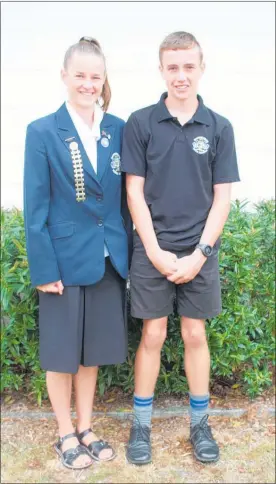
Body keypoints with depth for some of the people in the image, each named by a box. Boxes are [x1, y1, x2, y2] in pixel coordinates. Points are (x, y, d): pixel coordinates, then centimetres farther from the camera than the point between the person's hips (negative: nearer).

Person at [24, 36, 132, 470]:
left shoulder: (118, 130, 3)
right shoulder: (42, 132, -6)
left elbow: (125, 198, 7)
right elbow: (36, 208, -8)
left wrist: (127, 252, 5)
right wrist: (44, 268, -12)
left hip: (107, 259, 3)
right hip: (65, 260, -3)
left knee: (93, 350, 15)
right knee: (62, 353, 10)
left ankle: (85, 430, 34)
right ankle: (66, 435, 30)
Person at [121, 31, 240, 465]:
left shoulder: (219, 128, 1)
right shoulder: (140, 123, -2)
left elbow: (222, 197, 0)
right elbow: (135, 193, -4)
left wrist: (199, 253, -8)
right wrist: (156, 252, -10)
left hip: (199, 252, 1)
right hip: (152, 251, -1)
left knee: (196, 335, 11)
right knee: (152, 336, 7)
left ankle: (200, 424, 27)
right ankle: (141, 424, 23)